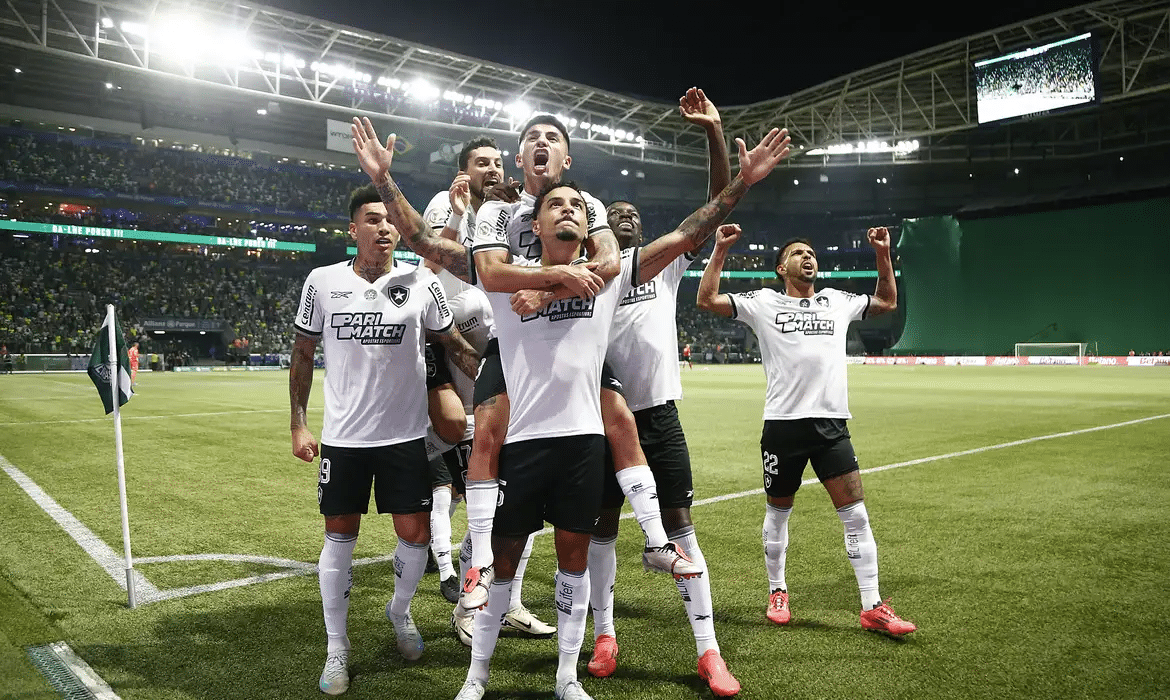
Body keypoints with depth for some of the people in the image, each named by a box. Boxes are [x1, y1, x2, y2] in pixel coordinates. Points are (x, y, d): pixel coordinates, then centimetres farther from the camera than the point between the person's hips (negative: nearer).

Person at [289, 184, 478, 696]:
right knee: (340, 537, 7)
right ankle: (337, 649, 23)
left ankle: (400, 613, 34)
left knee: (415, 535, 4)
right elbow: (303, 355, 7)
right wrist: (298, 425, 3)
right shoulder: (323, 282, -2)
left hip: (405, 434, 0)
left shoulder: (421, 283, -4)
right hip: (344, 436, 0)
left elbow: (457, 346, 5)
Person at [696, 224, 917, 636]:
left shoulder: (837, 302, 16)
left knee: (855, 514, -1)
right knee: (778, 513, 10)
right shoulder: (763, 303, 5)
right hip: (783, 424, -2)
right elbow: (707, 300, -2)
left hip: (831, 424, 3)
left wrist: (883, 254, 20)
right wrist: (720, 250, -6)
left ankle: (872, 608, 9)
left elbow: (887, 302, 30)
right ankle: (777, 592, 30)